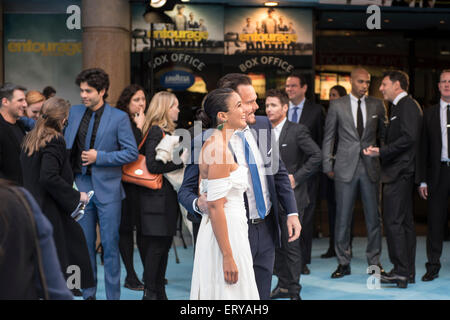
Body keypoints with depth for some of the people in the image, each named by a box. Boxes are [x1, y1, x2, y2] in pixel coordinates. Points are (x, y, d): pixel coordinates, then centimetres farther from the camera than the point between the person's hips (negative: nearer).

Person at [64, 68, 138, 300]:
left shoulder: (119, 117, -5)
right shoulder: (75, 112, 9)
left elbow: (132, 152, -8)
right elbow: (67, 145, 20)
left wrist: (99, 157, -13)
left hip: (107, 189, -4)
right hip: (81, 186, 4)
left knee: (110, 244, 0)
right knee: (84, 244, 9)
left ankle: (113, 296, 7)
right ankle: (88, 294, 19)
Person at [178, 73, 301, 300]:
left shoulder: (263, 126, 2)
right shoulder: (206, 142, -16)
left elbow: (279, 172, 12)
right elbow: (186, 191, -10)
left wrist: (292, 212, 5)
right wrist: (198, 204, -32)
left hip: (266, 230, 6)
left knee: (262, 295, 15)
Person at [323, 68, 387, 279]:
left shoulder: (377, 105, 7)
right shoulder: (337, 106, 3)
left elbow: (384, 135, 13)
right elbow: (328, 137, 5)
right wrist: (328, 165, 1)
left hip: (371, 167, 2)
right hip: (345, 168, -1)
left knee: (373, 217, 5)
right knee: (343, 217, 1)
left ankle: (374, 261, 16)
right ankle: (343, 263, 10)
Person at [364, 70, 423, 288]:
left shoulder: (407, 105, -11)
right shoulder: (400, 106, 20)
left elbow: (409, 138, -21)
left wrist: (381, 152, -19)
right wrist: (380, 151, 10)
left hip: (399, 172, -11)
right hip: (401, 172, 11)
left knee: (393, 222, -10)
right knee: (405, 221, 11)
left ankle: (401, 272, -7)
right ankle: (408, 272, 16)